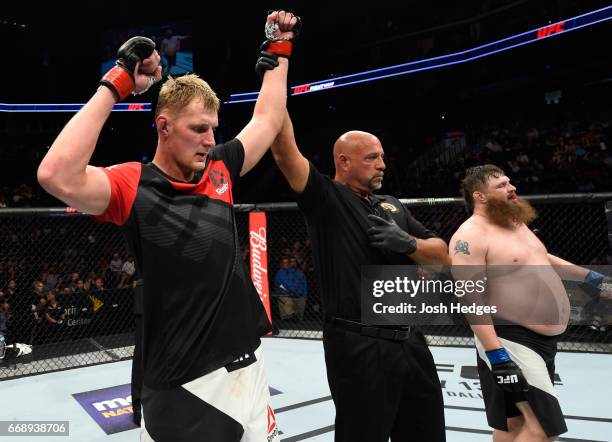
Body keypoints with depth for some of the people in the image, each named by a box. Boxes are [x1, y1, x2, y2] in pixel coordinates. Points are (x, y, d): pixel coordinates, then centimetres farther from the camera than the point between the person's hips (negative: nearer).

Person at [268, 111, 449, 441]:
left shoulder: (392, 206, 15)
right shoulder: (326, 199, -4)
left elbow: (441, 255, 12)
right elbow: (285, 151, -17)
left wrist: (409, 244, -8)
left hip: (410, 340, 7)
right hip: (359, 346, -7)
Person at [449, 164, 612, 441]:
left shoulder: (515, 223, 13)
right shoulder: (471, 235, -17)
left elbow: (543, 259, 30)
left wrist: (589, 277, 31)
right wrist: (496, 355, -29)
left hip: (543, 339, 9)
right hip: (510, 341, -9)